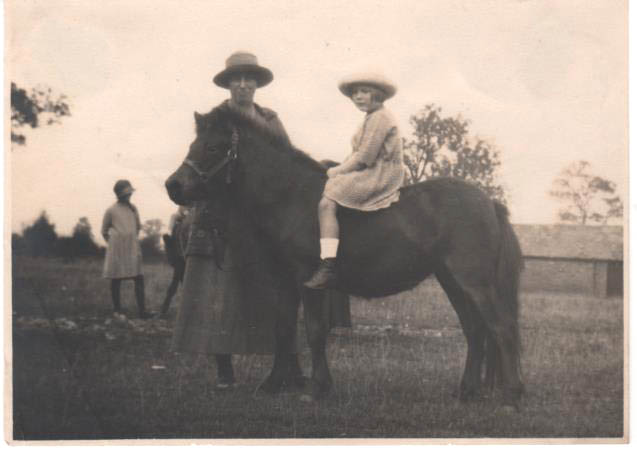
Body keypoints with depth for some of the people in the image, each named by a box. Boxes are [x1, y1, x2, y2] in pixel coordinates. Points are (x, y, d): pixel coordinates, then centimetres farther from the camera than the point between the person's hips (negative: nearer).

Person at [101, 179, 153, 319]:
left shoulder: (133, 209, 11)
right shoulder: (111, 210, -2)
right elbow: (104, 231, 7)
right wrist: (113, 243, 8)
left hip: (133, 248, 4)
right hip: (117, 250, -4)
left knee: (139, 278, -4)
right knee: (116, 279, 1)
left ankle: (141, 310, -5)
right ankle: (117, 310, 8)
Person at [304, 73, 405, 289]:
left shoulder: (379, 118, -12)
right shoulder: (372, 118, 21)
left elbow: (363, 158, -17)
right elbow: (360, 155, 22)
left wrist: (337, 171, -9)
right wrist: (338, 169, 9)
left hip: (380, 177, -11)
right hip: (374, 175, 11)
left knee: (326, 202, -22)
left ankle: (328, 267, -30)